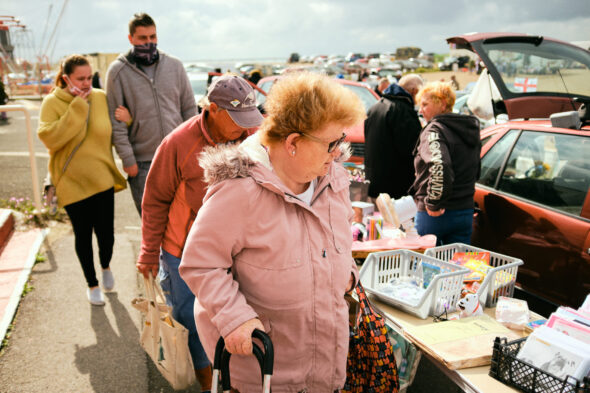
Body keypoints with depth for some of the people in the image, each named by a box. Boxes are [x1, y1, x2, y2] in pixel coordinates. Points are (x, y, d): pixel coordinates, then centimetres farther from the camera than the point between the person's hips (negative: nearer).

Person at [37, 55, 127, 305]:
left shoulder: (101, 98, 1)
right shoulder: (52, 103, -7)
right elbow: (49, 138, -22)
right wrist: (77, 106, -23)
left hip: (102, 179, 2)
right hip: (72, 182, -2)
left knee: (106, 232, 2)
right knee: (83, 235, 9)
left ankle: (106, 266, 37)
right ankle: (92, 284, 30)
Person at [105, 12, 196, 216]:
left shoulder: (174, 66, 6)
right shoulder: (118, 71, -2)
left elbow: (189, 109, 9)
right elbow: (117, 121, -3)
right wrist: (127, 159, -7)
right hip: (142, 162, -2)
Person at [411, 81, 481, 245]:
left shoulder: (434, 130, -15)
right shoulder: (470, 128, 13)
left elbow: (439, 165, -34)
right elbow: (476, 173, 21)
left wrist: (434, 203, -25)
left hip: (433, 214, -8)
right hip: (466, 212, 8)